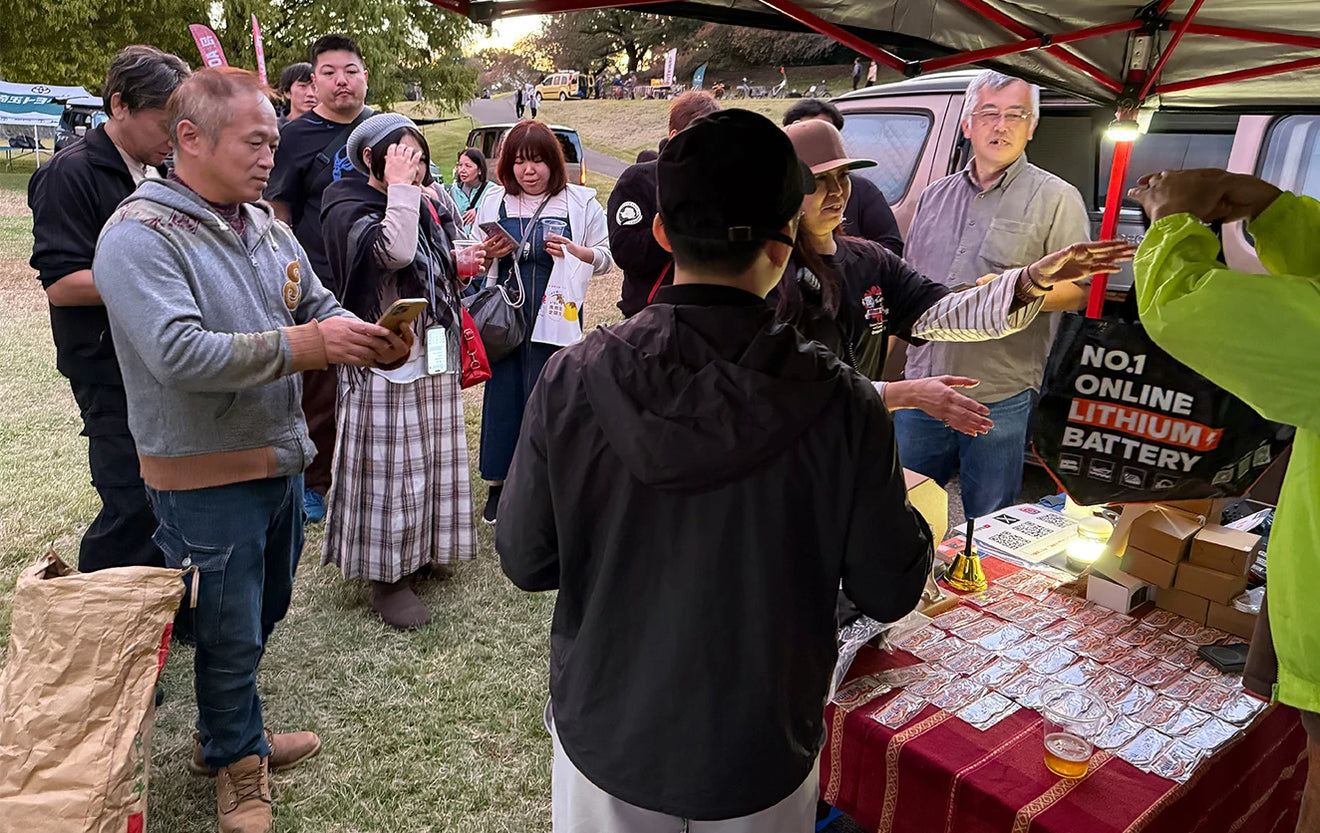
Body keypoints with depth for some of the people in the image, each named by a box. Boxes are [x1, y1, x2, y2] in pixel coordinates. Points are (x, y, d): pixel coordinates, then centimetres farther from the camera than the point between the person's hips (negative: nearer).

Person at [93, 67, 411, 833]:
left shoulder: (267, 226, 6)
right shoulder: (140, 236, -17)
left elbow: (319, 308, 9)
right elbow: (177, 354, -28)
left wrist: (366, 338, -13)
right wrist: (306, 346, -28)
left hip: (282, 460, 7)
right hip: (205, 478, -7)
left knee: (263, 616, 22)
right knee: (231, 632, 10)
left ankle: (231, 731, 46)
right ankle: (237, 759, 35)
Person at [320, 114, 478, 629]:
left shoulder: (424, 209, 13)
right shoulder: (349, 212, -10)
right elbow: (395, 252, -31)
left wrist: (462, 263, 8)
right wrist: (399, 188, -21)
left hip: (433, 360, 8)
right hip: (386, 367, -8)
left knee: (430, 462, 15)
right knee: (390, 469, -1)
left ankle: (419, 553, 32)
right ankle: (387, 579, 13)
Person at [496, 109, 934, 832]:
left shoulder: (571, 380, -21)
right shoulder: (841, 405, -23)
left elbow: (524, 562, -10)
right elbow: (889, 593, -11)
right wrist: (911, 504, 8)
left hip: (606, 738, 1)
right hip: (761, 755, 0)